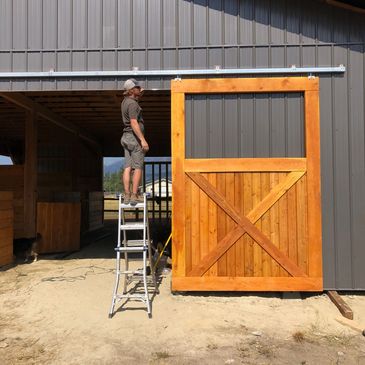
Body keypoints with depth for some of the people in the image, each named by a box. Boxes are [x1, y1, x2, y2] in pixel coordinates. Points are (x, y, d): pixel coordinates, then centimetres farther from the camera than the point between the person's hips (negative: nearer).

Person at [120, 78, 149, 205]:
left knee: (128, 167, 4)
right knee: (137, 168, -5)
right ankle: (134, 196, -6)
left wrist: (139, 94, 20)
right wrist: (143, 140, -26)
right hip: (135, 137, -9)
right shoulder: (132, 104, -14)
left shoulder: (125, 101, 15)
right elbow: (134, 123, -23)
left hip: (126, 137, 9)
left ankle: (127, 196, 4)